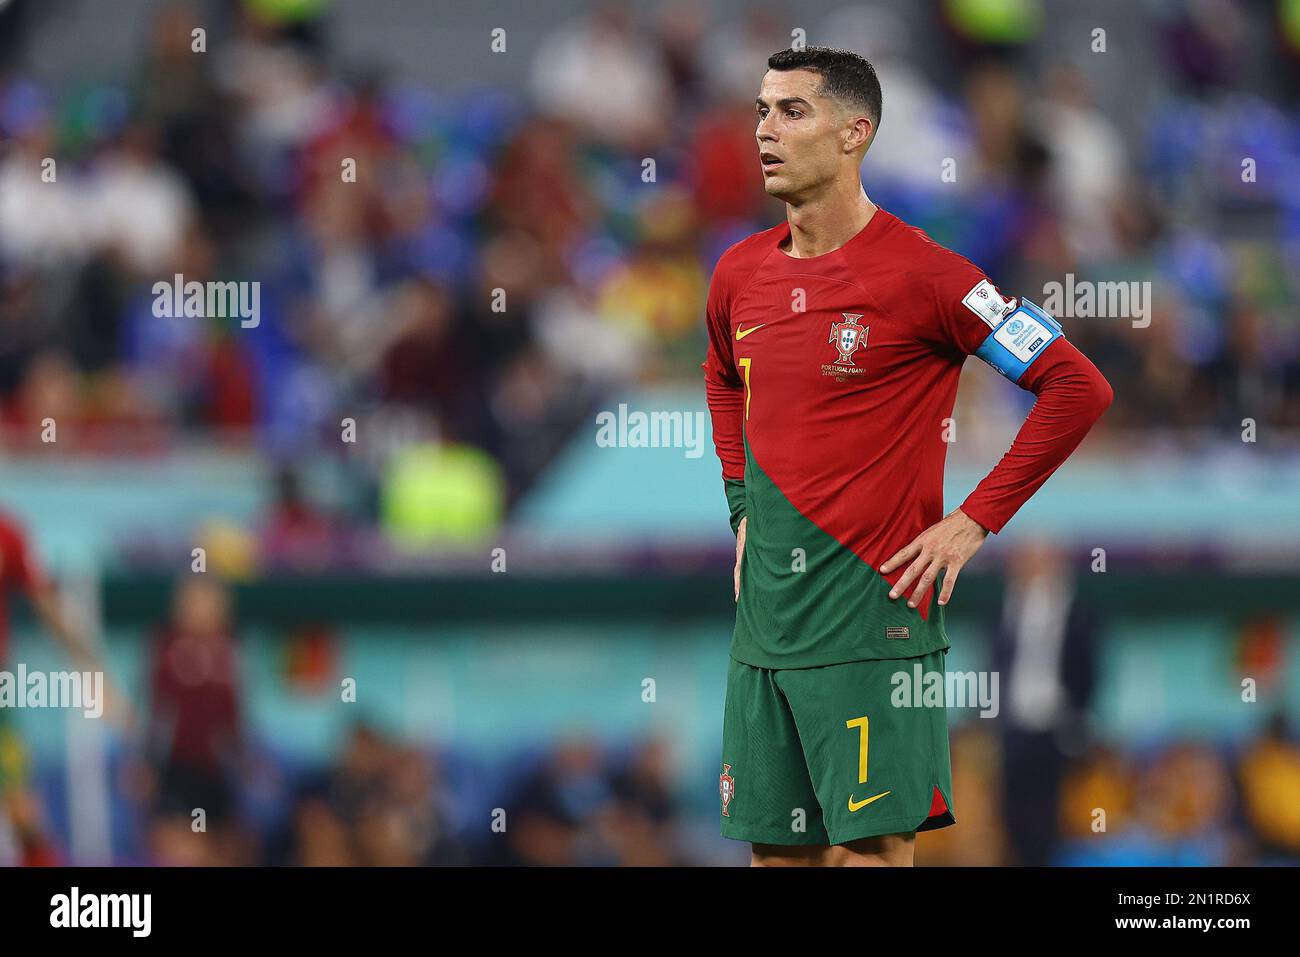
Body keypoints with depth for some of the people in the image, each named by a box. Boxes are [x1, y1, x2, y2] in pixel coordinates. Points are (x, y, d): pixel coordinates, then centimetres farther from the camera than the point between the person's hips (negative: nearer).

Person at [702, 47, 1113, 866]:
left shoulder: (919, 272, -10)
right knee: (775, 846, 7)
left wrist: (974, 521, -10)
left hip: (874, 616, -6)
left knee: (872, 845, -8)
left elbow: (1078, 388, -10)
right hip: (765, 615, 6)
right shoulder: (742, 274, 10)